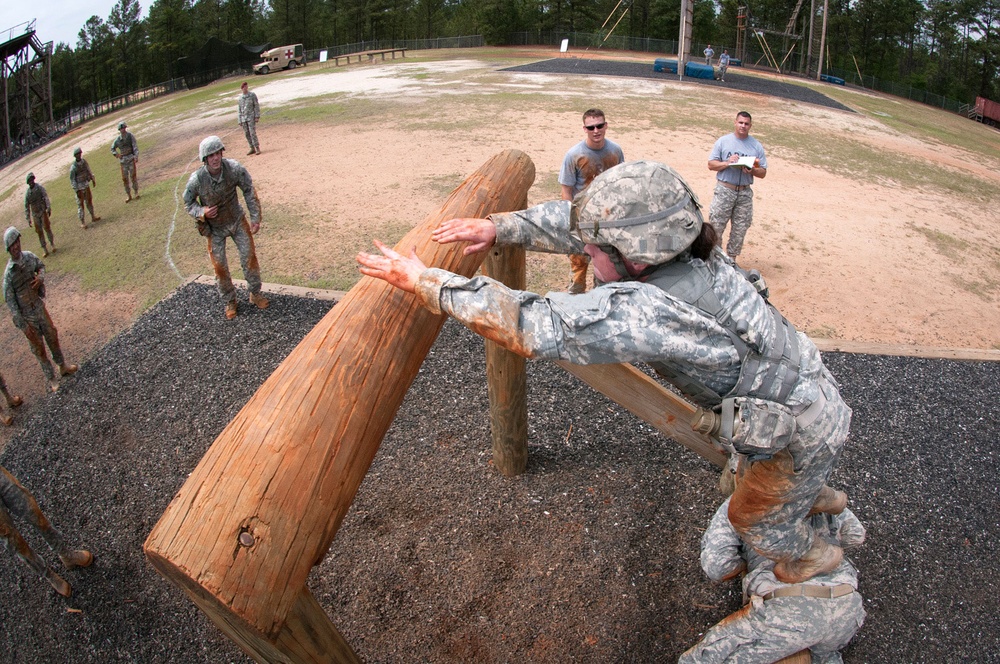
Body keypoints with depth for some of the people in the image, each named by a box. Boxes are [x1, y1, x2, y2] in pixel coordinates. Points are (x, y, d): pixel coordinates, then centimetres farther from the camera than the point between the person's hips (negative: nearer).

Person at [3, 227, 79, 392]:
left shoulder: (29, 257, -9)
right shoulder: (9, 273, -22)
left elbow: (41, 265, 16)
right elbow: (10, 301, -17)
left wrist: (41, 277, -8)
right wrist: (23, 326, -16)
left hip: (40, 308, 5)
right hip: (27, 317, -4)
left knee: (53, 337, 19)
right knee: (39, 348, 10)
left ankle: (63, 366, 40)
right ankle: (51, 378, 24)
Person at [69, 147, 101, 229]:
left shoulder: (84, 161, -4)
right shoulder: (73, 167, -21)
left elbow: (89, 170, 13)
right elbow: (72, 180, -17)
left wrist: (93, 179, 17)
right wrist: (77, 191, -18)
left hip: (86, 184, 6)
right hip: (79, 187, -6)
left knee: (89, 200, 19)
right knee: (80, 204, 0)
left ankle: (92, 217, 34)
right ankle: (82, 222, 8)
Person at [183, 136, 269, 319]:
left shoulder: (234, 168, -25)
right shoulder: (197, 180, -27)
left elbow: (249, 191, -10)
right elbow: (188, 203, -8)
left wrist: (255, 218, -11)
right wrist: (202, 212, -28)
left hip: (237, 220, 1)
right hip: (214, 227, -1)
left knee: (249, 257, 4)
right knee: (220, 266, 6)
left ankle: (255, 294, 26)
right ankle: (230, 301, 26)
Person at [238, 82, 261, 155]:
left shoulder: (252, 95, 0)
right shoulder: (240, 98, 13)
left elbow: (256, 106, -2)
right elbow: (240, 110, 16)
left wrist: (257, 117, -10)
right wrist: (240, 121, 12)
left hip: (251, 117, -5)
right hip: (244, 118, 5)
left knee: (252, 133, -12)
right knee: (247, 134, 5)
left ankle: (257, 148, -8)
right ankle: (252, 149, 12)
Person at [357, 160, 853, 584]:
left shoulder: (647, 311, -41)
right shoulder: (673, 246, -16)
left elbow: (536, 327, -41)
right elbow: (577, 225, -5)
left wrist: (421, 279, -35)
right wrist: (497, 227, -12)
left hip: (803, 433, -7)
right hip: (806, 390, 7)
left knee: (755, 515, 23)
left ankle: (811, 559, 53)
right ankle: (817, 496, 68)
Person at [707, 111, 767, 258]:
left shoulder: (757, 146, 5)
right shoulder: (723, 141, 1)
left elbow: (763, 173, 5)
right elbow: (711, 164, -1)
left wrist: (752, 170, -16)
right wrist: (727, 163, -18)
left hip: (745, 193, 2)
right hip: (724, 190, -2)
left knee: (740, 230, 8)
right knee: (716, 226, -1)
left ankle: (731, 259, 21)